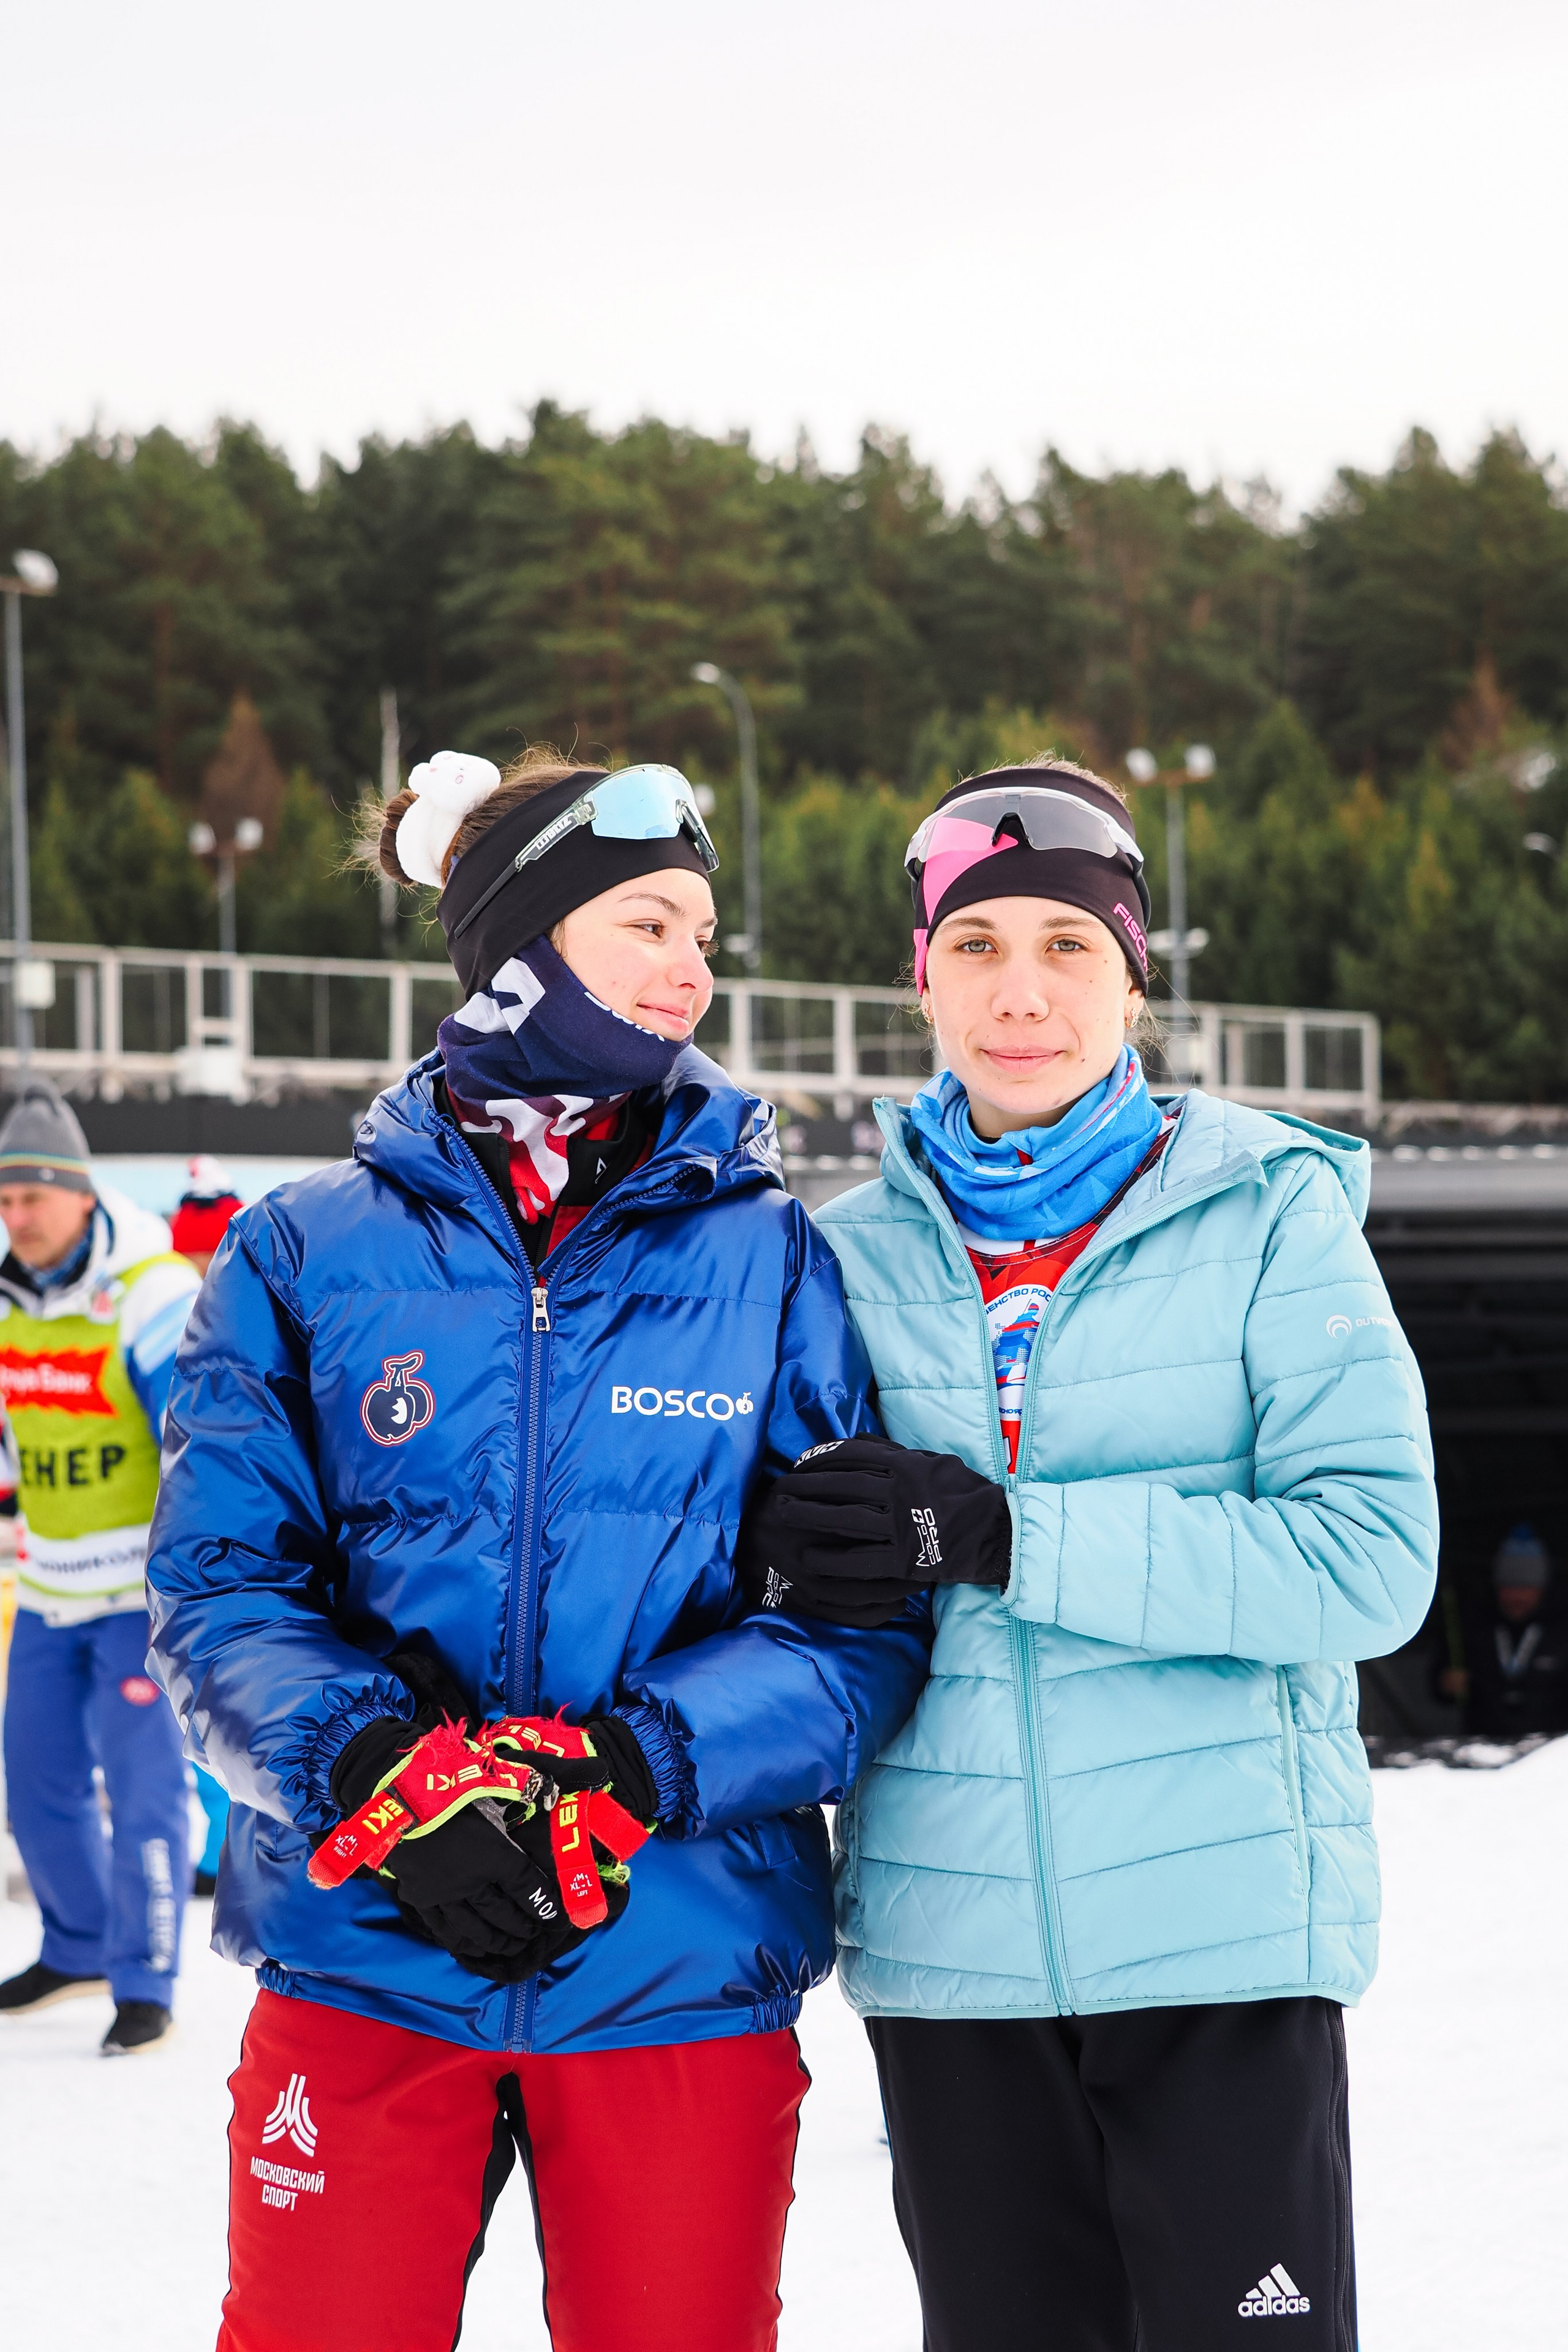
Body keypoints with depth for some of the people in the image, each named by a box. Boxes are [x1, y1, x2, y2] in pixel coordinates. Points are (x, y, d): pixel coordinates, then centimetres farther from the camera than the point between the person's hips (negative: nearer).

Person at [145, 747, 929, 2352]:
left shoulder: (772, 1257, 4)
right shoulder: (308, 1253, 4)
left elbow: (866, 1618, -3)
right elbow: (220, 1589, -2)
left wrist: (625, 1774, -18)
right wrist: (382, 1778, -20)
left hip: (682, 1968, 1)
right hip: (363, 1964, 0)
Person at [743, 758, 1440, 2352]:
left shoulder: (1264, 1214, -2)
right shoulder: (860, 1255, 8)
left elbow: (1372, 1558, -13)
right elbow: (805, 1560, 13)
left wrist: (1006, 1537, -19)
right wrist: (794, 1566, -12)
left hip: (1222, 1925, -3)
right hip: (952, 1945, 3)